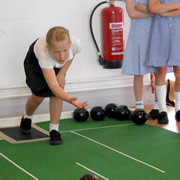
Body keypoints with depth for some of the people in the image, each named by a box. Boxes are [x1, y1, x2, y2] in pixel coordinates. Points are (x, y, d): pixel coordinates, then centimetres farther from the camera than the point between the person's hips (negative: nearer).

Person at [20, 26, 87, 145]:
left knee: (57, 93, -12)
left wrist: (62, 73, -17)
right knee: (38, 96, -1)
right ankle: (27, 118, 32)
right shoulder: (44, 53, -50)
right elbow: (53, 85, -56)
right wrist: (70, 99, -71)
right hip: (35, 61, -3)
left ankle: (54, 130, 1)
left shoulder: (75, 43, -40)